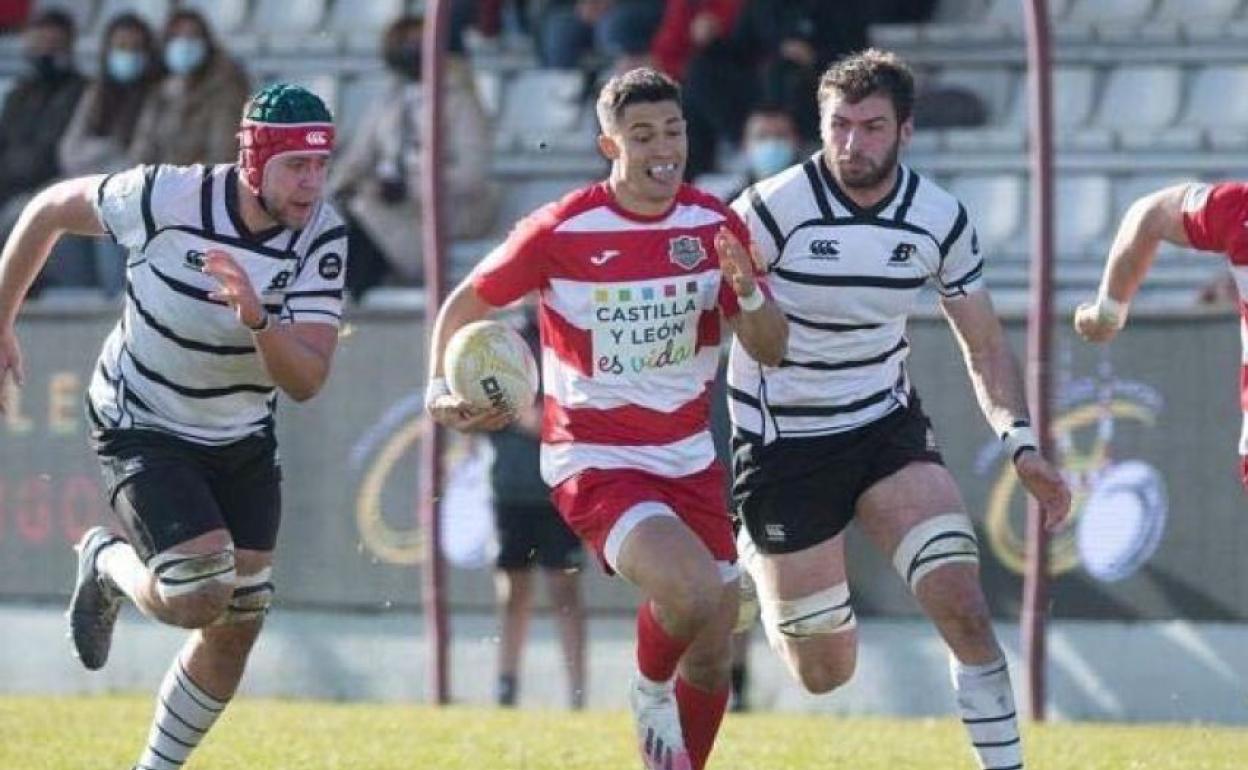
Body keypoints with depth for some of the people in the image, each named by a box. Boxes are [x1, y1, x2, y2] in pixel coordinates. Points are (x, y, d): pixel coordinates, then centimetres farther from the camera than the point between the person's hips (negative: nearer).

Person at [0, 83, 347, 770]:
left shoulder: (322, 236, -16)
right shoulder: (166, 198, -25)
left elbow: (306, 380, -21)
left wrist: (258, 319, -41)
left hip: (242, 441, 5)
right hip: (143, 429, -5)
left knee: (237, 627, 5)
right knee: (200, 598, -21)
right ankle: (109, 564, 13)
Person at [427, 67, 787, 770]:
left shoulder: (715, 225, -1)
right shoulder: (562, 230, -12)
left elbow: (771, 350, 1)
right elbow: (467, 303, 2)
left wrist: (747, 291, -19)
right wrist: (443, 390, -11)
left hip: (689, 460, 5)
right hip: (595, 464, -5)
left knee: (711, 657, 7)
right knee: (690, 592, -29)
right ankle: (652, 694, 4)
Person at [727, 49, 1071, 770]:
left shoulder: (941, 218, -5)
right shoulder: (773, 209, -18)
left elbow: (984, 343, 6)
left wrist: (1021, 441, -5)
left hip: (888, 426, 3)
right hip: (783, 441, -3)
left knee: (963, 605, -19)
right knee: (825, 674, 4)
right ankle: (746, 572, 36)